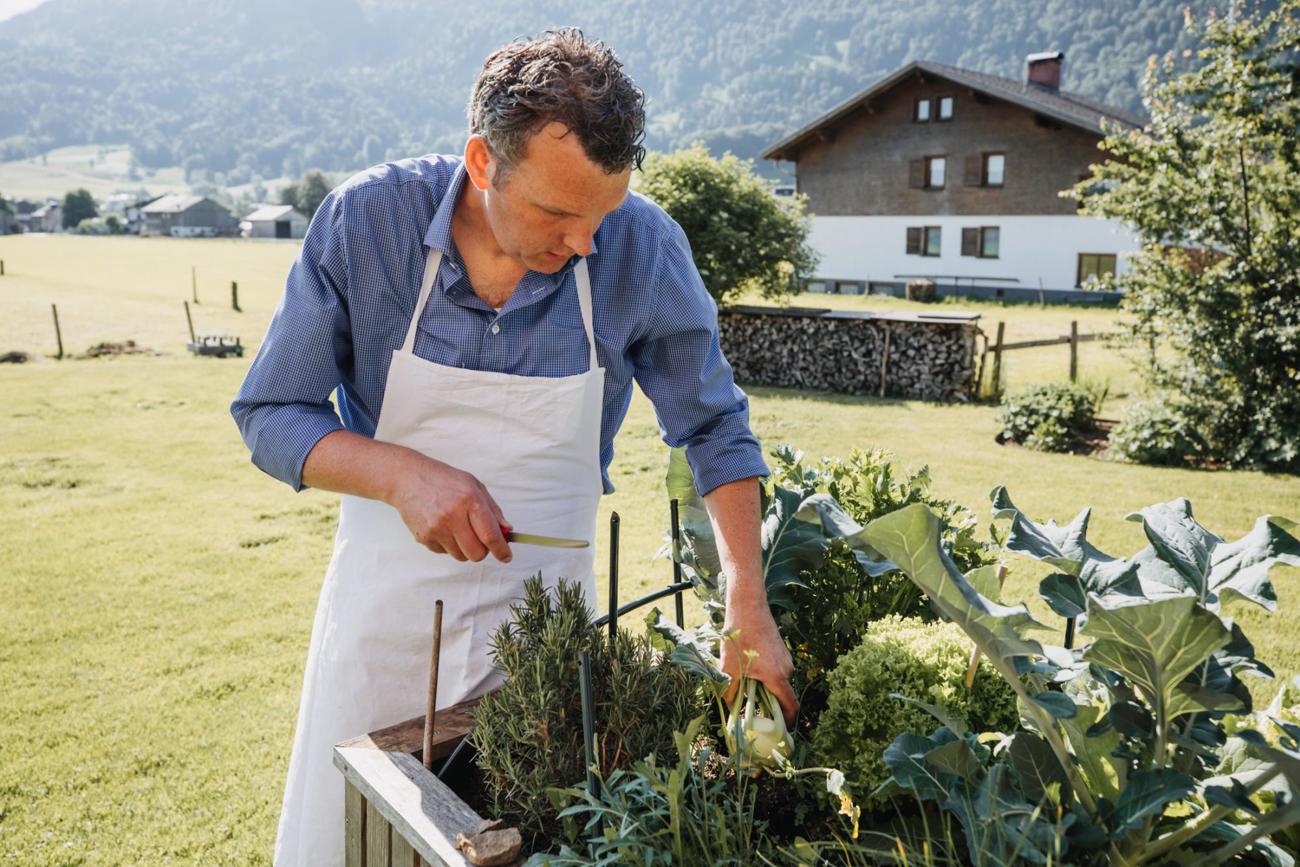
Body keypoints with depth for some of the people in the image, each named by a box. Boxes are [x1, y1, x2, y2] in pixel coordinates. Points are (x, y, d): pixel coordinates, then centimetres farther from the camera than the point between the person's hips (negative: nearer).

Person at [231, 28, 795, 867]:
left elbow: (715, 427, -4)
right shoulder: (367, 219, -17)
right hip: (388, 607, 1)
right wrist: (406, 475, -27)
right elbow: (270, 416, -9)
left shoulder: (643, 246, -16)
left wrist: (750, 607, -11)